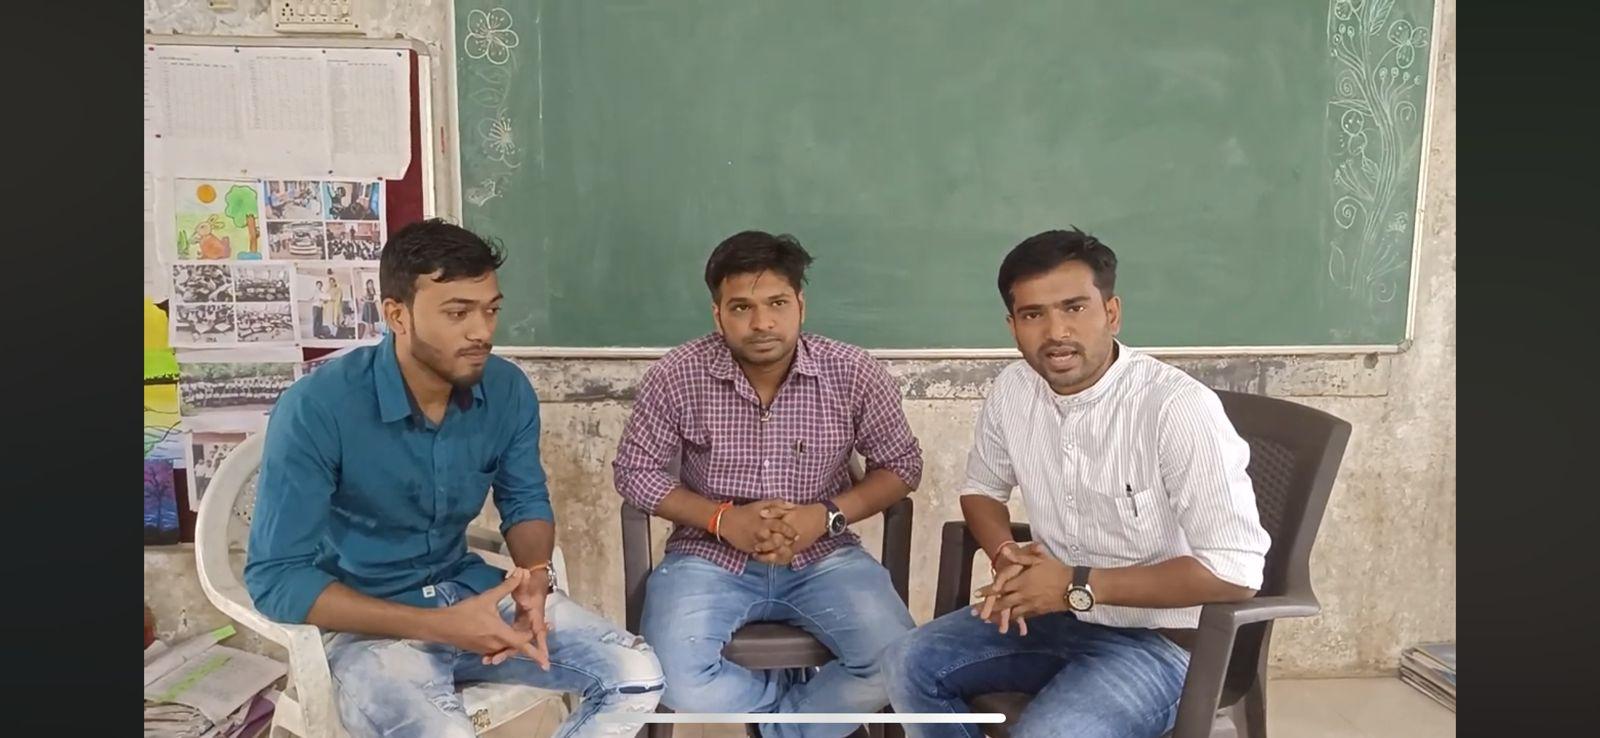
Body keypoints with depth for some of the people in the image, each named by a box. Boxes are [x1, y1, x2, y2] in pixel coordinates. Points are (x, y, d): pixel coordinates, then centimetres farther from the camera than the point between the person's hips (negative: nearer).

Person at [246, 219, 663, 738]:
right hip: (368, 621, -5)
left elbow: (526, 501, 9)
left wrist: (534, 580, -15)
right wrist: (438, 626, -27)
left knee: (637, 677, -9)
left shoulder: (508, 390, -7)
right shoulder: (316, 409, -22)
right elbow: (276, 578, -20)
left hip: (470, 589, 5)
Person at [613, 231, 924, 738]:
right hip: (710, 557, 0)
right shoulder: (677, 376, -10)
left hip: (822, 557, 1)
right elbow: (635, 470, -1)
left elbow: (902, 464, 2)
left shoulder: (854, 374, -9)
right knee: (672, 685, -25)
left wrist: (828, 516, -15)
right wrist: (722, 519, -16)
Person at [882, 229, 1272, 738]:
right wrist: (1007, 558, -8)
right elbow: (981, 487, 14)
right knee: (908, 666, -7)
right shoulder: (1012, 390, -4)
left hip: (1154, 639, -6)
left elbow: (1235, 569, -26)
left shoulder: (1180, 409, -25)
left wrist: (1079, 585, -24)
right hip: (1052, 611, 6)